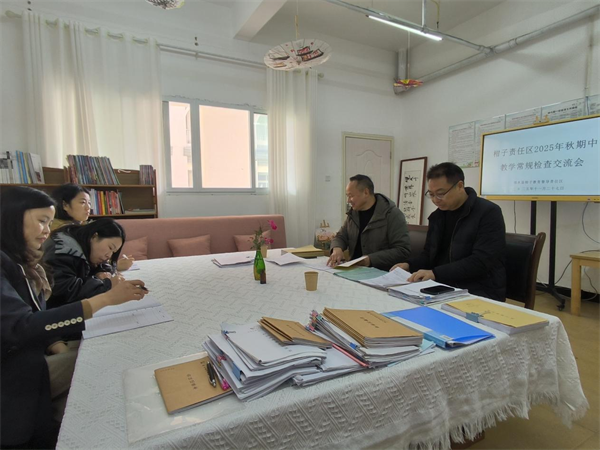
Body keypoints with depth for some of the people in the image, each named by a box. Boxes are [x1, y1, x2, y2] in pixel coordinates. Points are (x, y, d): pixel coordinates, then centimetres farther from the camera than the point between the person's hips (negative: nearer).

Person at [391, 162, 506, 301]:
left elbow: (481, 262, -20)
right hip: (443, 289, 7)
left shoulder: (488, 213, -11)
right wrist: (409, 265, -4)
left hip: (481, 294, -6)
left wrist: (436, 273, -27)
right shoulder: (437, 216, 9)